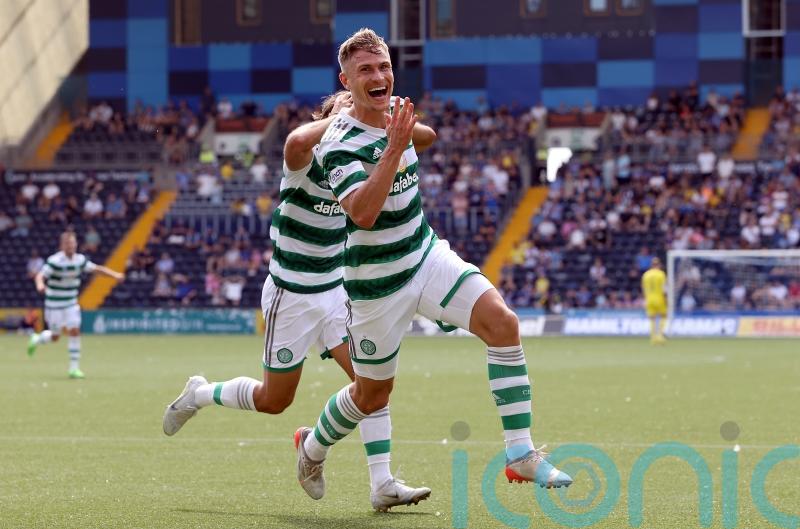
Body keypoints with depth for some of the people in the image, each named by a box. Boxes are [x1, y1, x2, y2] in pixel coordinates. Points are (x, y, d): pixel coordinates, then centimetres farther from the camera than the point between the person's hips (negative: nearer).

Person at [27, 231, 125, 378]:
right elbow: (40, 276, -26)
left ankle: (74, 368, -2)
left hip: (71, 303, 4)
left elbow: (96, 268, 8)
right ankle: (36, 339, 38)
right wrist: (40, 285, -49)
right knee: (55, 337, 4)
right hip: (54, 304, -4)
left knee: (74, 332, -8)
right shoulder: (54, 261, -19)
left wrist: (115, 274, -3)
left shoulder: (80, 260, -2)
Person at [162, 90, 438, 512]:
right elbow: (296, 141, -50)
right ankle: (199, 395, 34)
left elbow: (425, 137, -5)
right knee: (273, 401, 7)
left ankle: (382, 485, -9)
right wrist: (340, 118, -36)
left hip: (335, 291, 6)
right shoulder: (306, 164, -23)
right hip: (291, 298, -6)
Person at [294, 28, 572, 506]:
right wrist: (394, 148, -40)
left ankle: (521, 455, -18)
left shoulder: (396, 113, 2)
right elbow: (362, 213, -37)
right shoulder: (340, 144, -21)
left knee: (502, 321, -19)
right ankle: (313, 446, 42)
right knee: (373, 395, 9)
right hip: (378, 283, -6)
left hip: (427, 256, 6)